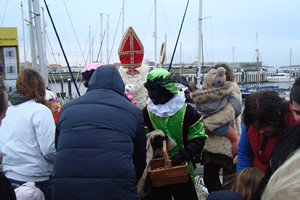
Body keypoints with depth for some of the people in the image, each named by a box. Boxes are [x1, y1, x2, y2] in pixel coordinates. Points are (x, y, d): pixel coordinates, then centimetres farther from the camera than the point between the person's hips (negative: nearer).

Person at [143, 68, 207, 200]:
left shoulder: (186, 111, -10)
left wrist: (183, 155, -22)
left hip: (182, 170, -2)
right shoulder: (147, 112, -1)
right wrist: (152, 140, -19)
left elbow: (198, 139, -8)